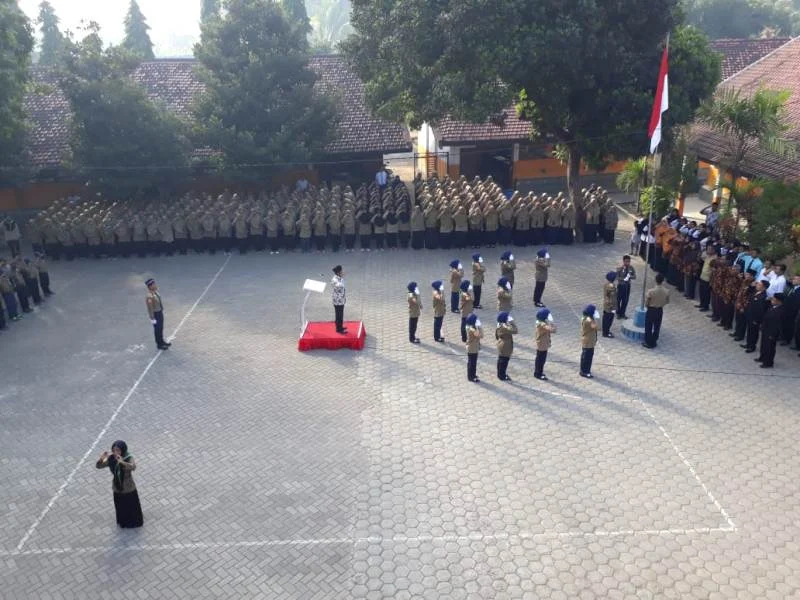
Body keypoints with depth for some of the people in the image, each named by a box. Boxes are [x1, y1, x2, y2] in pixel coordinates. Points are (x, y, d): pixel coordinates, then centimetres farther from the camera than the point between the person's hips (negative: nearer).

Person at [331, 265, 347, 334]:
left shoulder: (339, 278, 6)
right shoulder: (334, 279, -24)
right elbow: (340, 286, -38)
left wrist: (344, 297, 23)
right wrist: (342, 278, -31)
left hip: (341, 299, 10)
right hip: (337, 300, -10)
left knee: (340, 314, 20)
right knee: (338, 314, 1)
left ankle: (340, 327, 33)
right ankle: (339, 329, 12)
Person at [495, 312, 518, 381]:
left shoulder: (499, 325, 3)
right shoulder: (505, 327, -27)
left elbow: (496, 336, 14)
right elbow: (515, 331, -33)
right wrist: (512, 322, -27)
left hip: (501, 346, 10)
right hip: (505, 347, -10)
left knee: (500, 360, 19)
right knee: (504, 361, 1)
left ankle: (500, 374, 32)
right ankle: (502, 376, 10)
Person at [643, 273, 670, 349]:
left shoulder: (651, 291, -26)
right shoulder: (666, 291, -15)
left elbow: (646, 303, -15)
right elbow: (667, 302, 2)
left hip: (651, 311, -3)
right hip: (660, 311, 4)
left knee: (648, 327, 13)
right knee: (657, 327, 18)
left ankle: (648, 343, 22)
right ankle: (654, 342, 30)